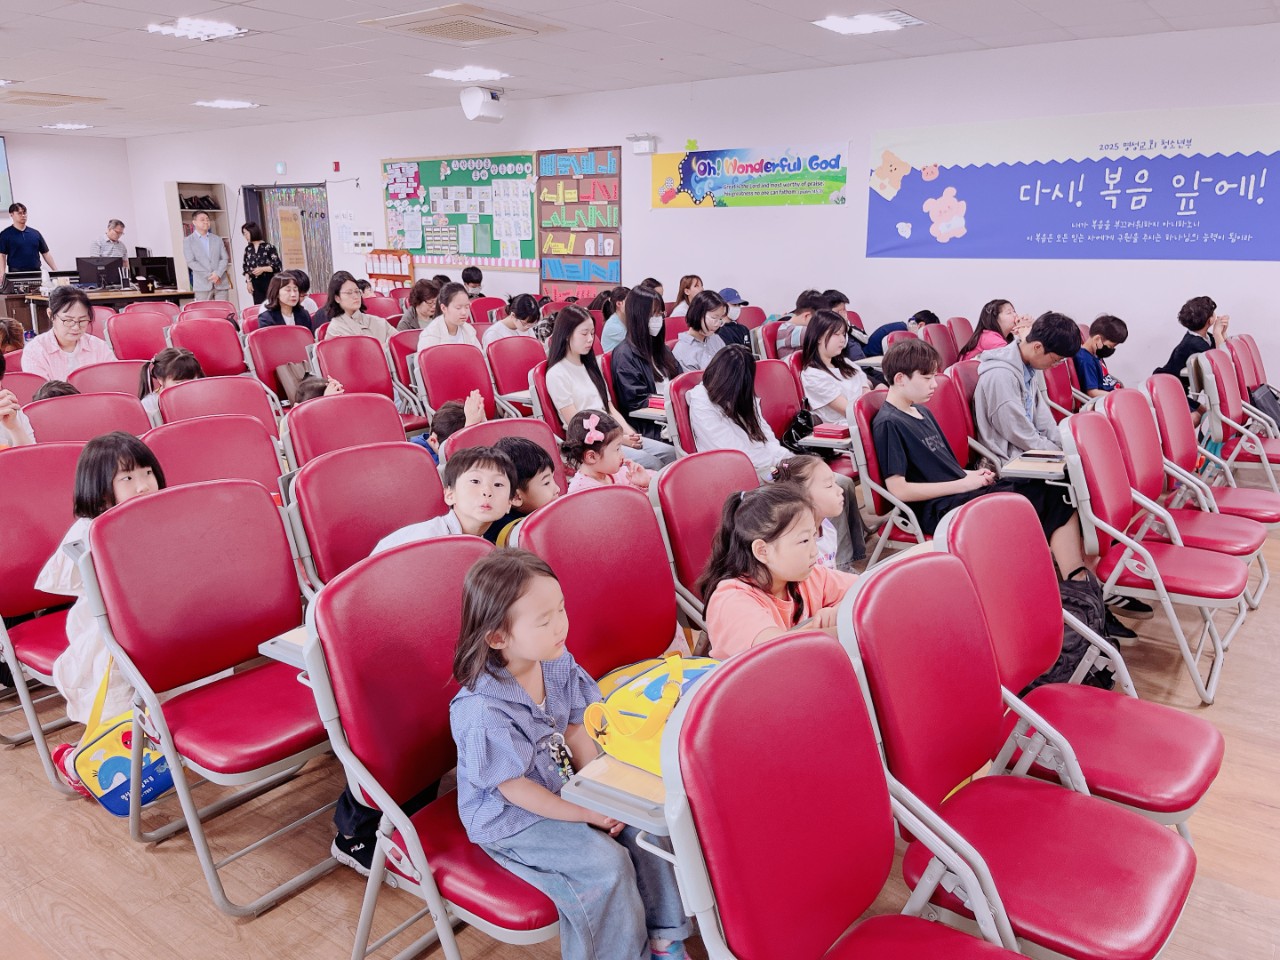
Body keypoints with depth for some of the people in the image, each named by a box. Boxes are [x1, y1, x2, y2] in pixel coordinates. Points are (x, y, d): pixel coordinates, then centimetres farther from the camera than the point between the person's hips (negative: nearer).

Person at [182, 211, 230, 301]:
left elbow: (224, 259, 9)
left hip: (221, 283, 3)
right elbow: (190, 262, -3)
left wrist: (218, 274, -10)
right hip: (203, 284, -3)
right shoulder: (188, 241, 7)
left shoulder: (217, 239, 16)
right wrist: (210, 275, -13)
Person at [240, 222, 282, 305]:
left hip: (269, 282, -4)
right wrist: (248, 281, 3)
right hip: (255, 284, 4)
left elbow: (278, 266, -7)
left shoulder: (268, 247, -5)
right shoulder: (248, 249, 9)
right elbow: (246, 267, 15)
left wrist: (262, 269, -16)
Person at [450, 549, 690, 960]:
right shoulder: (483, 711, -30)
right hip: (511, 819, -7)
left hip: (565, 790, 7)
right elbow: (515, 788, -22)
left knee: (645, 826, -4)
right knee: (606, 865, -20)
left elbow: (577, 733, 0)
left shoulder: (557, 664, -9)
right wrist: (585, 815, -17)